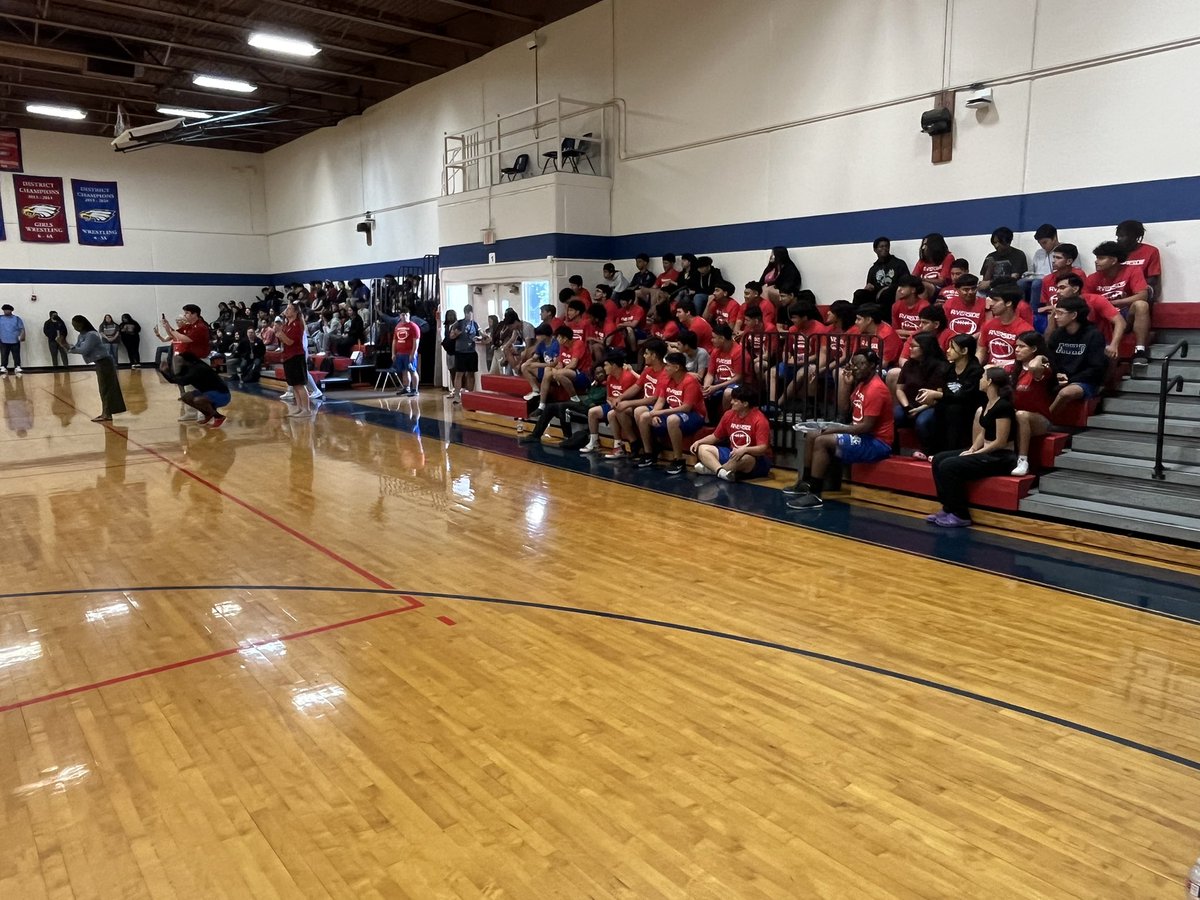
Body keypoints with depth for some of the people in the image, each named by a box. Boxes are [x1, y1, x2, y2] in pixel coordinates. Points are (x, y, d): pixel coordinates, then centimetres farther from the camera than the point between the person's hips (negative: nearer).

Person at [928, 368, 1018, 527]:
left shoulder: (1003, 406, -19)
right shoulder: (987, 403, 10)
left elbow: (1000, 442, -20)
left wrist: (975, 453, -15)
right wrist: (972, 450, 0)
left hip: (1000, 458, -10)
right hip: (986, 452, 10)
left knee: (949, 466, -23)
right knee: (939, 460, -3)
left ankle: (960, 515, -11)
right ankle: (948, 508, 0)